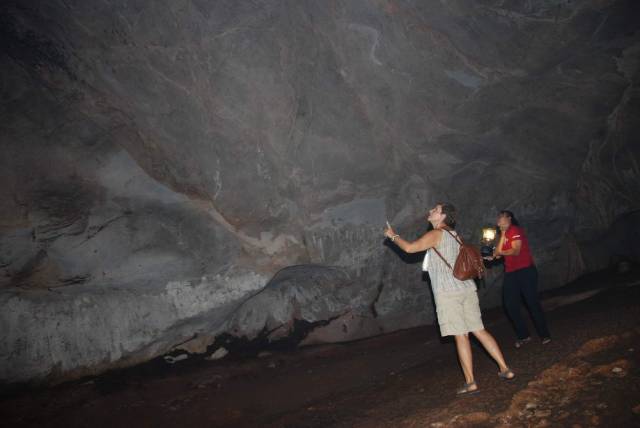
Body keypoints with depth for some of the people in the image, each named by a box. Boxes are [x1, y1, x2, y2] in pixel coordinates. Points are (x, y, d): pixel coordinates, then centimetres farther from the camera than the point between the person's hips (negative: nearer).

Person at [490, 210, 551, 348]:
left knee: (533, 303, -4)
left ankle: (544, 335, 7)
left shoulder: (515, 230, -8)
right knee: (510, 306, 2)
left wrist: (499, 253, -9)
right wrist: (503, 234, 4)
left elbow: (516, 251, -18)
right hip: (511, 273, 8)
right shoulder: (505, 233, 17)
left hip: (525, 271, -8)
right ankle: (523, 336, 12)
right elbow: (499, 252, 5)